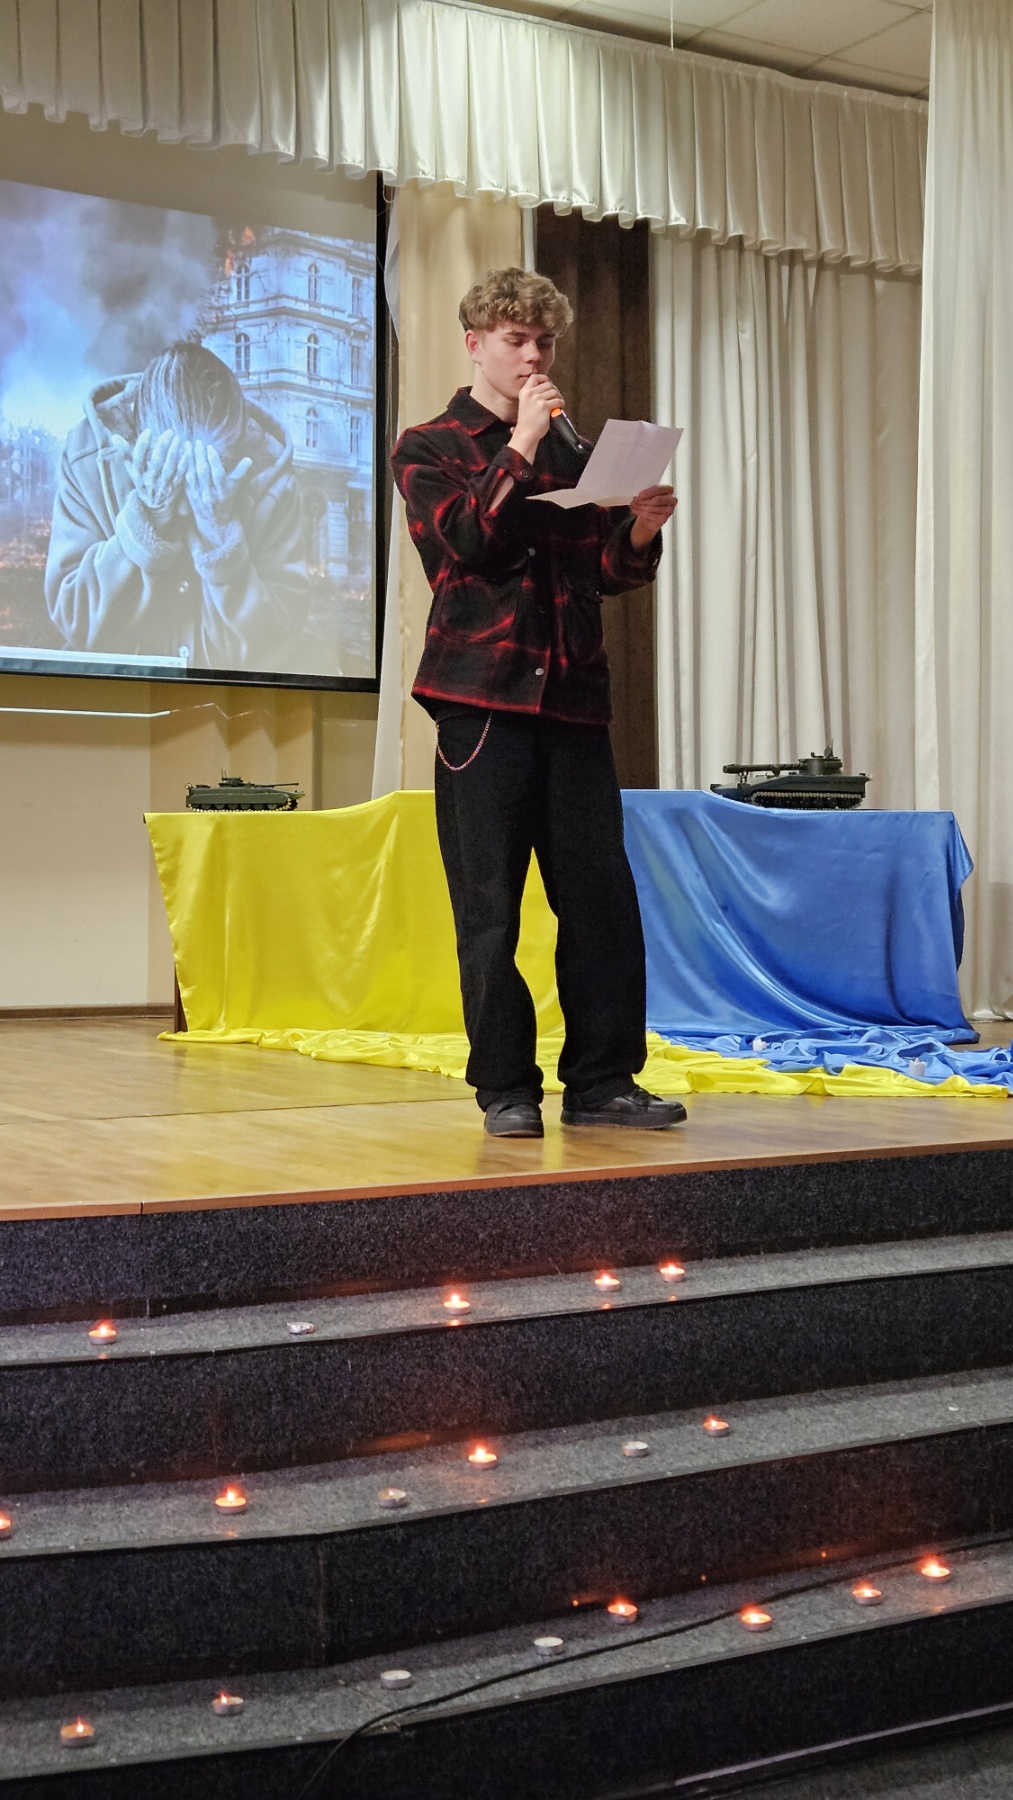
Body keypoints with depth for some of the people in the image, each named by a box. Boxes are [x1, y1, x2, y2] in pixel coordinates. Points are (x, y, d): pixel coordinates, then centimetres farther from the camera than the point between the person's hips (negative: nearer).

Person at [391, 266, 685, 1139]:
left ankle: (602, 1079, 8)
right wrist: (520, 446, -12)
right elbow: (462, 540, -10)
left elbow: (606, 572, 17)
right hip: (483, 697, -4)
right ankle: (506, 1088, 6)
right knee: (490, 907, -2)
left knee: (602, 895, 0)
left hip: (573, 700, 4)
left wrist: (640, 530, -3)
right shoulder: (429, 447, 7)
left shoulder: (571, 453, 20)